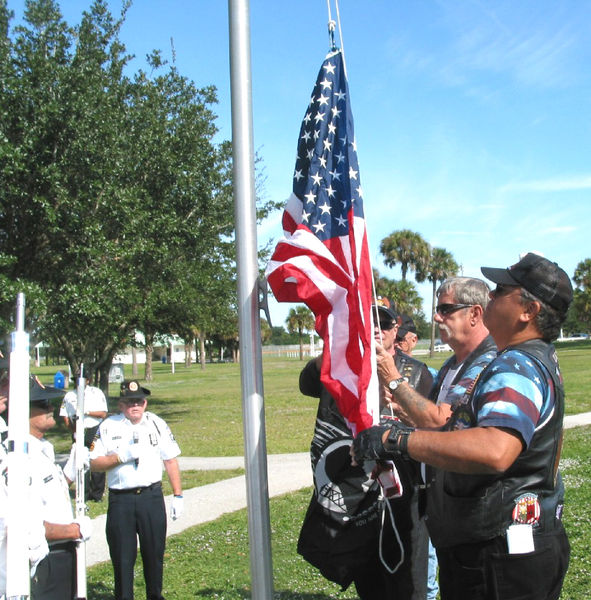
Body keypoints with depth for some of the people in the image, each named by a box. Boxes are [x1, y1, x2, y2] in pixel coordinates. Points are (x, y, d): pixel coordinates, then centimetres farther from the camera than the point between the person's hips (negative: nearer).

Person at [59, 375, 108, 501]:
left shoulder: (96, 392, 4)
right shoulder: (69, 396, 10)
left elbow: (103, 414, -2)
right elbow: (65, 417, 8)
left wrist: (86, 412, -13)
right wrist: (74, 431, -4)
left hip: (95, 431, -2)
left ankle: (97, 494, 6)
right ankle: (84, 494, 10)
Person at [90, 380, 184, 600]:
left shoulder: (157, 424, 7)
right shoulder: (108, 427, 2)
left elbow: (171, 460, 10)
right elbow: (95, 464, 0)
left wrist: (178, 496, 6)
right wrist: (122, 457, -15)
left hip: (152, 497, 1)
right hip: (120, 499, -1)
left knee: (154, 551, 9)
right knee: (122, 555, 4)